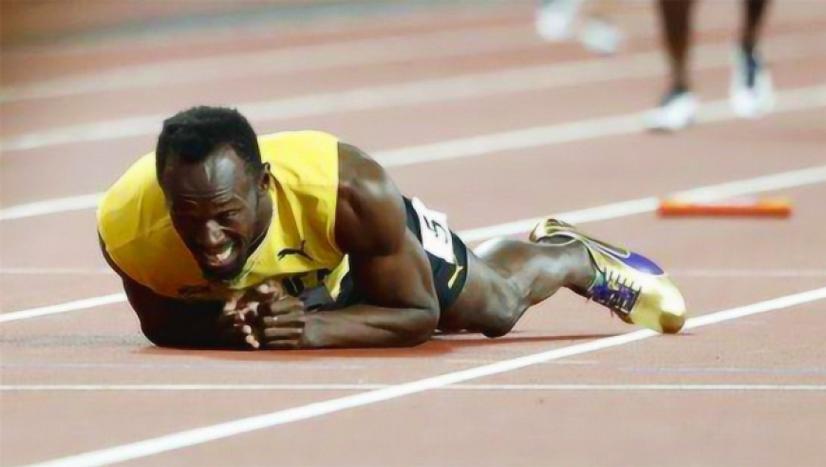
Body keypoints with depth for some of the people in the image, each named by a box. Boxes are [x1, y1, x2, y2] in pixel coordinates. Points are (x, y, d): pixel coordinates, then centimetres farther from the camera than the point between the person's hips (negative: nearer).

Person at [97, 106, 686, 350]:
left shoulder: (352, 191, -48)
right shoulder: (126, 226, -43)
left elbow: (419, 313, -31)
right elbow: (162, 323, -20)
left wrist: (318, 327, -48)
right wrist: (219, 327, -42)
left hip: (369, 250, -3)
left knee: (497, 301, 28)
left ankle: (574, 255, 61)